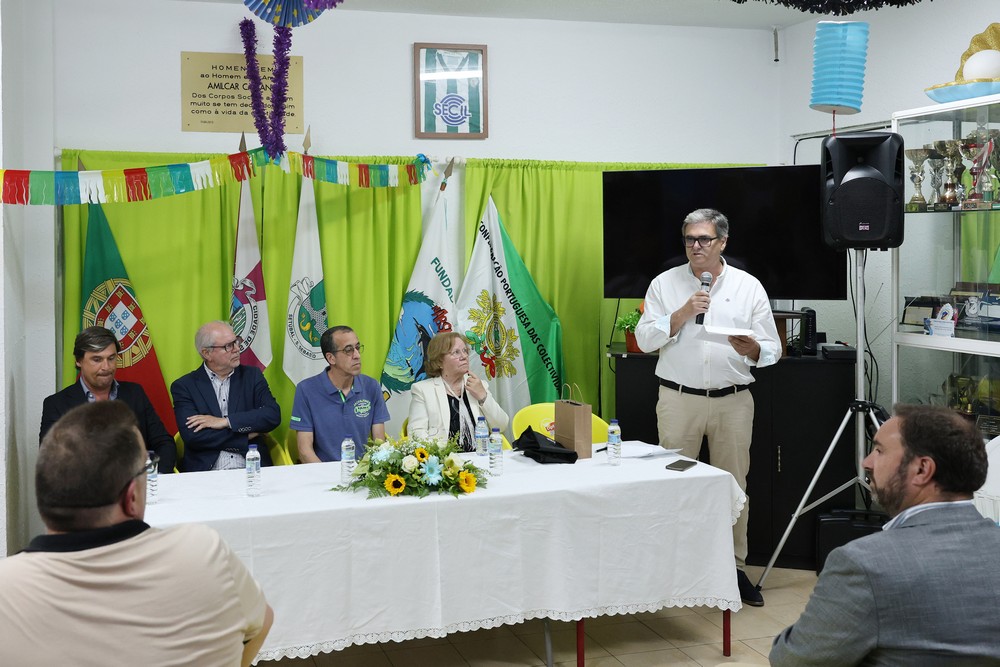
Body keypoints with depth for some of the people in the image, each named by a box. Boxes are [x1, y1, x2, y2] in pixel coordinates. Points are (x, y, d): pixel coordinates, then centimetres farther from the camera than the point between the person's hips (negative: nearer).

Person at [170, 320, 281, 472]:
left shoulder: (252, 375, 12)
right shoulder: (184, 386, 5)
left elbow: (273, 415, -2)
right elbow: (192, 436, -8)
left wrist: (225, 421, -9)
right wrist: (246, 436, -6)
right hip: (205, 470, -2)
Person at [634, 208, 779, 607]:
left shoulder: (749, 287, 6)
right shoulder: (665, 283, 5)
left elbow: (771, 349, 5)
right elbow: (645, 339, -2)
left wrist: (753, 349, -18)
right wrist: (682, 314, -14)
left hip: (733, 400, 1)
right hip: (678, 398, 0)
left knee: (733, 485, 5)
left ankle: (734, 567, 16)